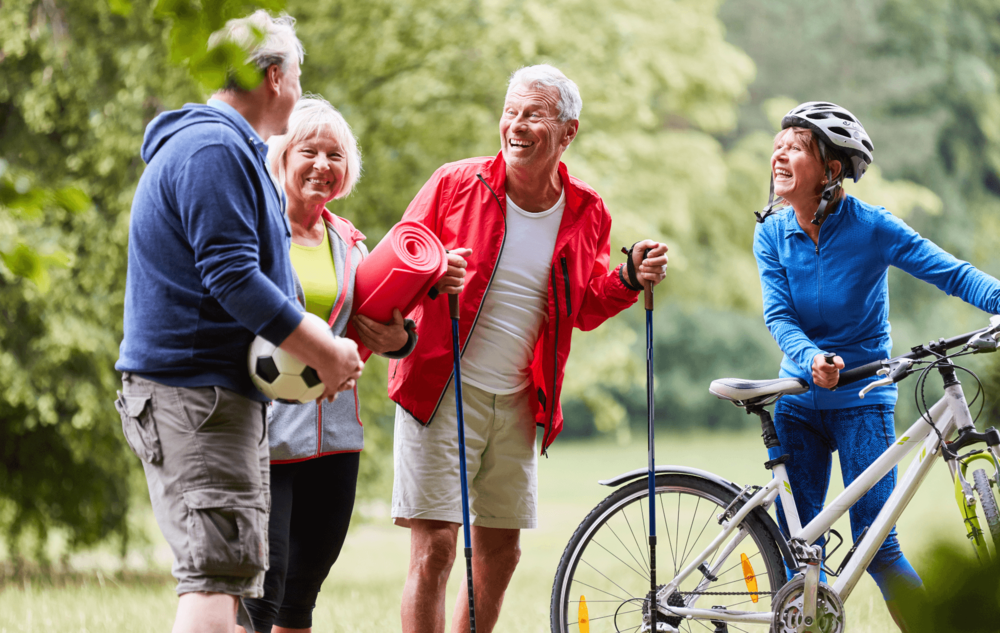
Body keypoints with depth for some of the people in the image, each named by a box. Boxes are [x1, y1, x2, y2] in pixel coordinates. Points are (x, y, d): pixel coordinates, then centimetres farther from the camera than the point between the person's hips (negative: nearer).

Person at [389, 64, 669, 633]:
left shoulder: (587, 213, 4)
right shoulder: (456, 184, -6)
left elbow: (583, 310, 15)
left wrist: (631, 279, -3)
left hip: (519, 403, 4)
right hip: (442, 392, -4)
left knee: (501, 552, 10)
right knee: (434, 548, -9)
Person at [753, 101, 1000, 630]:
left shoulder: (871, 227, -11)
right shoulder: (772, 234, -1)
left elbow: (951, 273, -15)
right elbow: (779, 317, -8)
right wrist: (812, 359, -29)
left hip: (861, 398, -3)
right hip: (799, 398, 3)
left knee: (876, 546, -9)